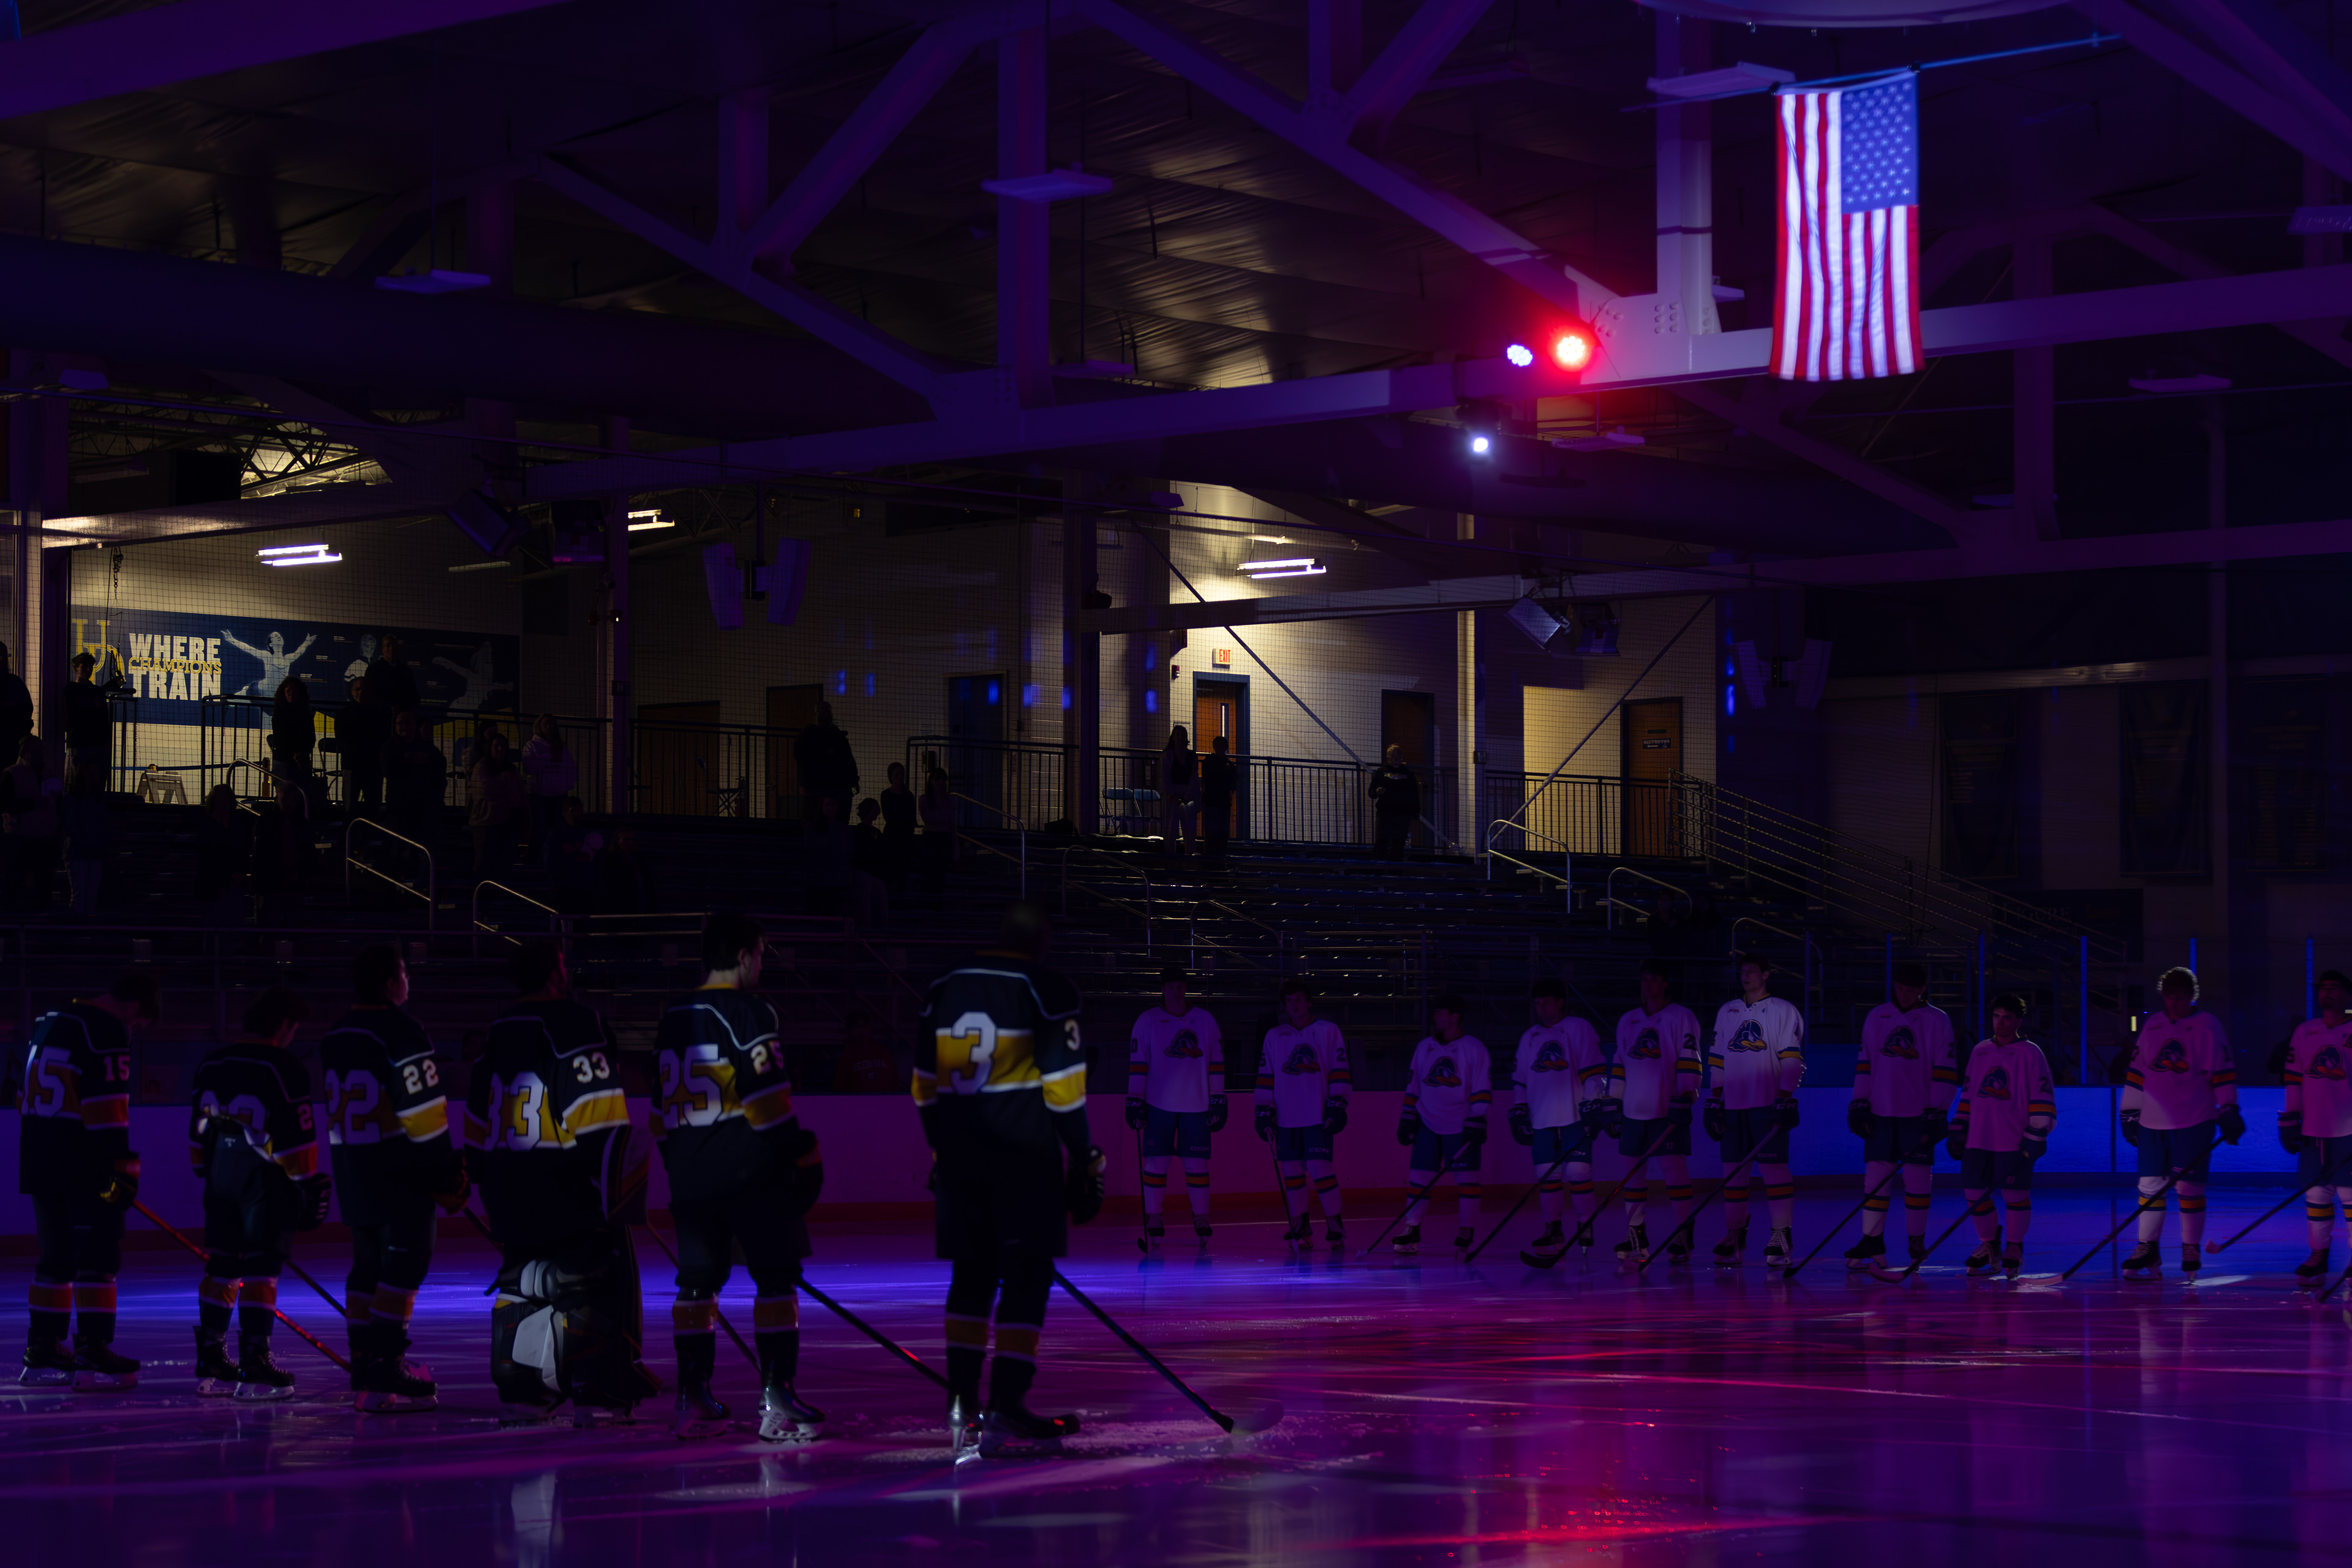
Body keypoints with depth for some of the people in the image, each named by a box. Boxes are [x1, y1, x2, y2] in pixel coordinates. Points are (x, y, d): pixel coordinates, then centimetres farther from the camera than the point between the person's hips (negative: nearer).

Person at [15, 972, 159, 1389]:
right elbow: (107, 1103, -18)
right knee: (98, 1254, -5)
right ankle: (92, 1353, -9)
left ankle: (41, 1353, 16)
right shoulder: (107, 1031, -11)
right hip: (83, 1162, -9)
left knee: (56, 1256, 15)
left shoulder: (49, 1023, 17)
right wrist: (122, 1166, -18)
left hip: (38, 1160, 9)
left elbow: (28, 1090, 22)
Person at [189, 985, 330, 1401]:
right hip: (266, 1180, -7)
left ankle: (211, 1364, 15)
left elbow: (197, 1128, 15)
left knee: (222, 1265, 12)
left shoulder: (211, 1065, 9)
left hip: (221, 1180, 7)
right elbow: (296, 1134, -15)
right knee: (261, 1269, -4)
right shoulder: (284, 1067, -13)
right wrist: (310, 1186, -9)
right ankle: (254, 1364, -7)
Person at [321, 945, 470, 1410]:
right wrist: (448, 1175, -10)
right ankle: (384, 1375, -15)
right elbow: (422, 1108, -17)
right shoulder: (400, 1031, -14)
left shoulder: (335, 1038, 12)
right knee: (406, 1262, -7)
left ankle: (365, 1367, 18)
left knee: (368, 1263, 15)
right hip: (399, 1170, -8)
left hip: (351, 1166, 8)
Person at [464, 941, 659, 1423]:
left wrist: (486, 1179, 25)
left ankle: (520, 1389, 11)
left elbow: (478, 1118, 18)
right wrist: (614, 1182, -13)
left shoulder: (498, 1034, 14)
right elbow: (599, 1116, -15)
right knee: (594, 1281, -2)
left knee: (522, 1282, 15)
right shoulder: (575, 1024, -9)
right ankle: (599, 1392, -7)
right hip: (567, 1185, -7)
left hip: (509, 1192, 7)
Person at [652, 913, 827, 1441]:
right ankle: (776, 1398, -8)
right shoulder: (748, 1013, -9)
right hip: (751, 1172, -7)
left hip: (691, 1175, 7)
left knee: (698, 1283, 12)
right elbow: (766, 1095, -16)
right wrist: (803, 1156, -9)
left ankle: (694, 1399, 11)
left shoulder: (673, 1020, 14)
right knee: (776, 1279, -2)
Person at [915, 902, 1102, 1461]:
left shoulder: (944, 990, 10)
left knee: (972, 1274, 14)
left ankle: (962, 1404, 14)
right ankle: (1006, 1409, -11)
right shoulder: (1046, 990, -7)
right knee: (1027, 1275, -3)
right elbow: (1063, 1087, -11)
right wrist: (1082, 1165, -6)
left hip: (960, 1156, 6)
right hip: (1025, 1155, -5)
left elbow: (925, 1087, 15)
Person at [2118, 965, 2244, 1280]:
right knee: (2150, 1186, 4)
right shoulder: (2152, 1026, 11)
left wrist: (2229, 1112, -7)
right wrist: (2130, 1113, 13)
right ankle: (2147, 1251, 11)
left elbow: (2222, 1071, -3)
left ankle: (2191, 1251, 8)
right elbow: (2137, 1071, 15)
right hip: (2153, 1122, 4)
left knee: (2189, 1186, -3)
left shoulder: (2206, 1026, -1)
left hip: (2193, 1122, -4)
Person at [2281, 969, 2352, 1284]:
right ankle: (2318, 1255, 16)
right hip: (2313, 1129, 4)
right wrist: (2289, 1121, 8)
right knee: (2316, 1193, 7)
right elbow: (2293, 1078, 12)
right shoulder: (2304, 1032, 10)